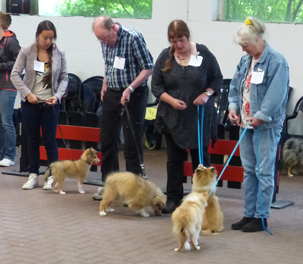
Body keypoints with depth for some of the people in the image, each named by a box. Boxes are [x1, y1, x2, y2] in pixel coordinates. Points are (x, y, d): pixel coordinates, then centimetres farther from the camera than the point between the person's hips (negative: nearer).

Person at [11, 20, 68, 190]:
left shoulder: (59, 54, -1)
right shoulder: (26, 52, -4)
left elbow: (64, 78, 4)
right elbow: (15, 74, -4)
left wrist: (58, 95, -12)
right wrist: (27, 93, -14)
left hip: (50, 104, 0)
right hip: (30, 103, 1)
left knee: (50, 139, 0)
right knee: (32, 139, 8)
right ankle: (33, 175, 17)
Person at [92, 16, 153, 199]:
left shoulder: (134, 38, -18)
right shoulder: (105, 42, 3)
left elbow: (149, 68, -15)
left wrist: (130, 89, -21)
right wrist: (105, 86, 10)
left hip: (133, 95, -7)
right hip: (112, 94, 7)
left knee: (132, 144, -3)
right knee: (108, 141, 10)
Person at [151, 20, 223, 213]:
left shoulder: (204, 54, -3)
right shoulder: (165, 56, 1)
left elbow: (218, 79, 4)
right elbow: (156, 85, 2)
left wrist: (207, 94, -15)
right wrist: (171, 100, -14)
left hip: (199, 117, -2)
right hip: (173, 117, 2)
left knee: (200, 158, 4)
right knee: (174, 158, 8)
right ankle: (173, 199, 16)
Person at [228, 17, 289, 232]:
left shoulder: (276, 61, -14)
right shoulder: (246, 60, 11)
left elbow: (276, 94, -19)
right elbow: (236, 85, 17)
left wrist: (260, 116, -19)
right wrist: (233, 106, 1)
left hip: (266, 126, -8)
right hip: (247, 124, 8)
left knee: (264, 172, -2)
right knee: (249, 170, 13)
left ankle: (261, 217, 5)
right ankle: (249, 214, 21)